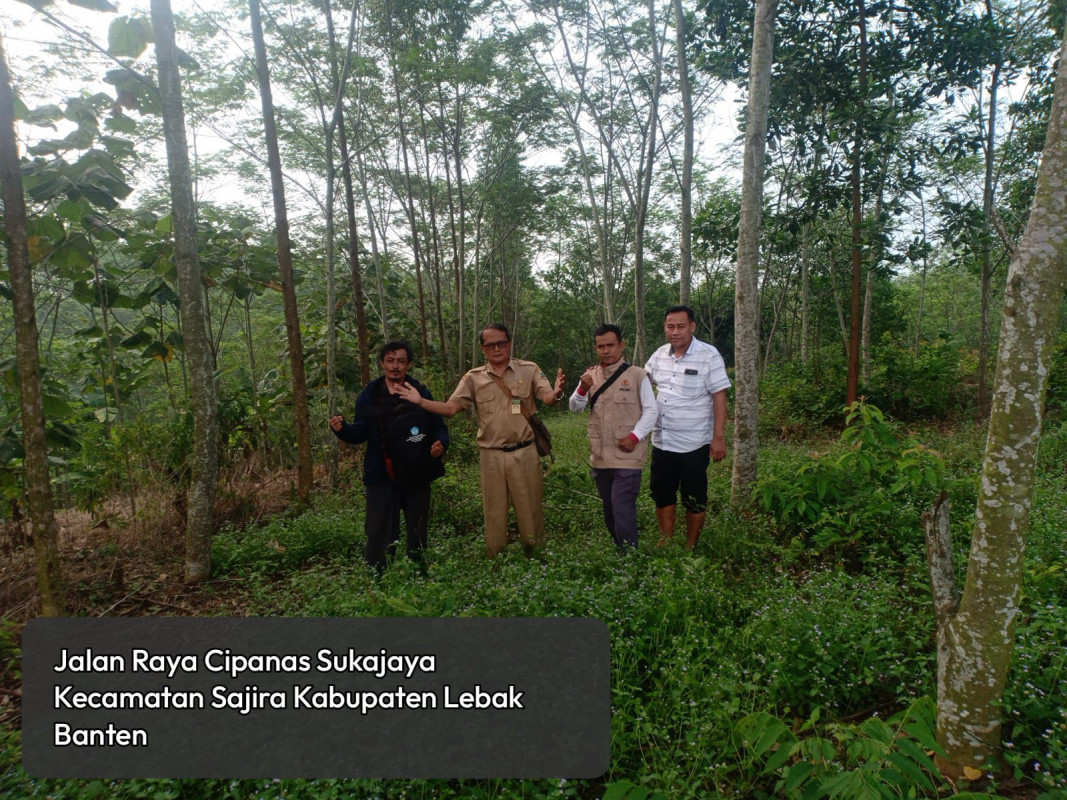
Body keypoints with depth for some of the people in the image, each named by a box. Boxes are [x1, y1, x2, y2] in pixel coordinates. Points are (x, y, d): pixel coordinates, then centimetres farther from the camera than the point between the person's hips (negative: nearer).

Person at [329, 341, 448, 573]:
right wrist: (342, 428, -17)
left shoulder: (421, 393, 0)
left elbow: (439, 427, 3)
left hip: (416, 475, 1)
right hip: (381, 476, 0)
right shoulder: (369, 395, 2)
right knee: (379, 534, -2)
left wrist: (441, 443, -18)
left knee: (417, 533, 13)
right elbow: (361, 433, 3)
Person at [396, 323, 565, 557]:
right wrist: (420, 401, -14)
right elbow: (450, 408, 0)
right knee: (494, 513, 13)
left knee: (530, 509, 9)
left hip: (524, 453, -1)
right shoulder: (473, 378, 4)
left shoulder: (529, 370, -1)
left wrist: (556, 393, -36)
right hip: (491, 456, 2)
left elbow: (547, 399, -12)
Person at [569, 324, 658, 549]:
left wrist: (635, 437, -14)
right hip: (600, 456, 5)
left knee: (623, 508, -13)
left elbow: (651, 411, -2)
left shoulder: (636, 375, -3)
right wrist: (583, 388, -15)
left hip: (627, 454, -5)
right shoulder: (590, 376, 9)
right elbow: (575, 408, 4)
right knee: (609, 509, 15)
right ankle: (619, 549, 30)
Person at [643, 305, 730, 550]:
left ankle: (690, 547, 25)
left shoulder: (708, 355, -11)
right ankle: (665, 544, 31)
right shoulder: (659, 355, 5)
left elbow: (719, 397, -13)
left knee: (694, 499, 8)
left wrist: (719, 437, -17)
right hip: (661, 441, 5)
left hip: (693, 444, -5)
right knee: (662, 495, 15)